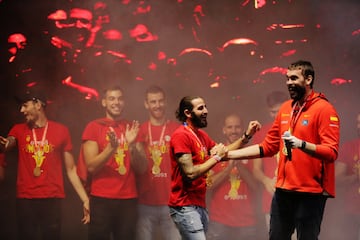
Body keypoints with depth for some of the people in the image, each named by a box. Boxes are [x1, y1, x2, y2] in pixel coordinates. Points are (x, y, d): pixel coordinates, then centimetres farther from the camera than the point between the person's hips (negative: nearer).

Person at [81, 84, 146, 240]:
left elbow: (140, 167, 5)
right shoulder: (93, 127, 0)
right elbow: (91, 166, -7)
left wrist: (132, 145, -12)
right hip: (101, 199, -3)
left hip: (129, 199, 3)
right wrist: (112, 147, -21)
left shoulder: (131, 128, 11)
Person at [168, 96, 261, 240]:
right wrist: (216, 157, -12)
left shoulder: (201, 135, 14)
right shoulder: (181, 135, -15)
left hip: (199, 204, 9)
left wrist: (247, 136, 10)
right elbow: (190, 173, -21)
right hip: (185, 206, -9)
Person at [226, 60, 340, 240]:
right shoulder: (285, 109, 12)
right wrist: (228, 154, 12)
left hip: (310, 192, -7)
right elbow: (268, 146, 16)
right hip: (283, 190, 7)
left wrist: (302, 144, -32)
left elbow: (331, 152, -17)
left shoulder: (324, 109, -9)